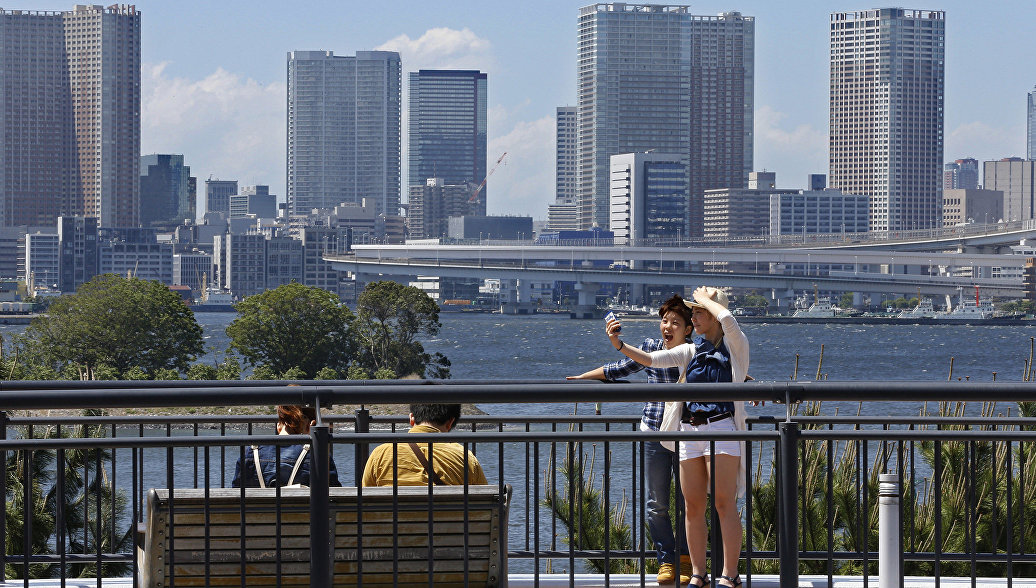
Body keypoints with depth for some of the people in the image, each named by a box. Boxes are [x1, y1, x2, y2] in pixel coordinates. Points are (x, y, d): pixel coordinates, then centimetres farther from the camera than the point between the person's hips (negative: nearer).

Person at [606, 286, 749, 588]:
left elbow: (728, 319, -19)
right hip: (690, 430, 5)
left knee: (724, 503, -9)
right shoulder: (691, 351, 16)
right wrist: (619, 344, -7)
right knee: (693, 506, 4)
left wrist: (705, 298, -2)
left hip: (722, 429, -5)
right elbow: (649, 359, 8)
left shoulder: (735, 346, 2)